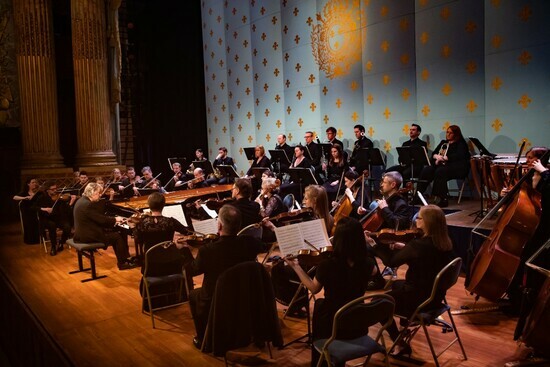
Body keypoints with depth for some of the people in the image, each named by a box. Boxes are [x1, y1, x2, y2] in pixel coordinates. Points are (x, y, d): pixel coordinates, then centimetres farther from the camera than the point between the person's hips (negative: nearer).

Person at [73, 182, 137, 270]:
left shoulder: (83, 200, 10)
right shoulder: (88, 205, -23)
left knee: (115, 233, 14)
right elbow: (102, 220, -21)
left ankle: (124, 258, 18)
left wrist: (113, 220, 5)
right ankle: (122, 263, 7)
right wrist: (115, 219, -5)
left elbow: (98, 218, 14)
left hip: (84, 232, 10)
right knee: (117, 236, -4)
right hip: (88, 236, -10)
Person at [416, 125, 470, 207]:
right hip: (442, 165, 6)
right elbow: (433, 154, 17)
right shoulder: (443, 143, 25)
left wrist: (443, 158, -16)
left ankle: (442, 199, -33)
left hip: (457, 167, -6)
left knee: (440, 171, -36)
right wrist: (436, 156, -8)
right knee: (426, 170, -21)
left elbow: (459, 156, -13)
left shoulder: (461, 143, 5)